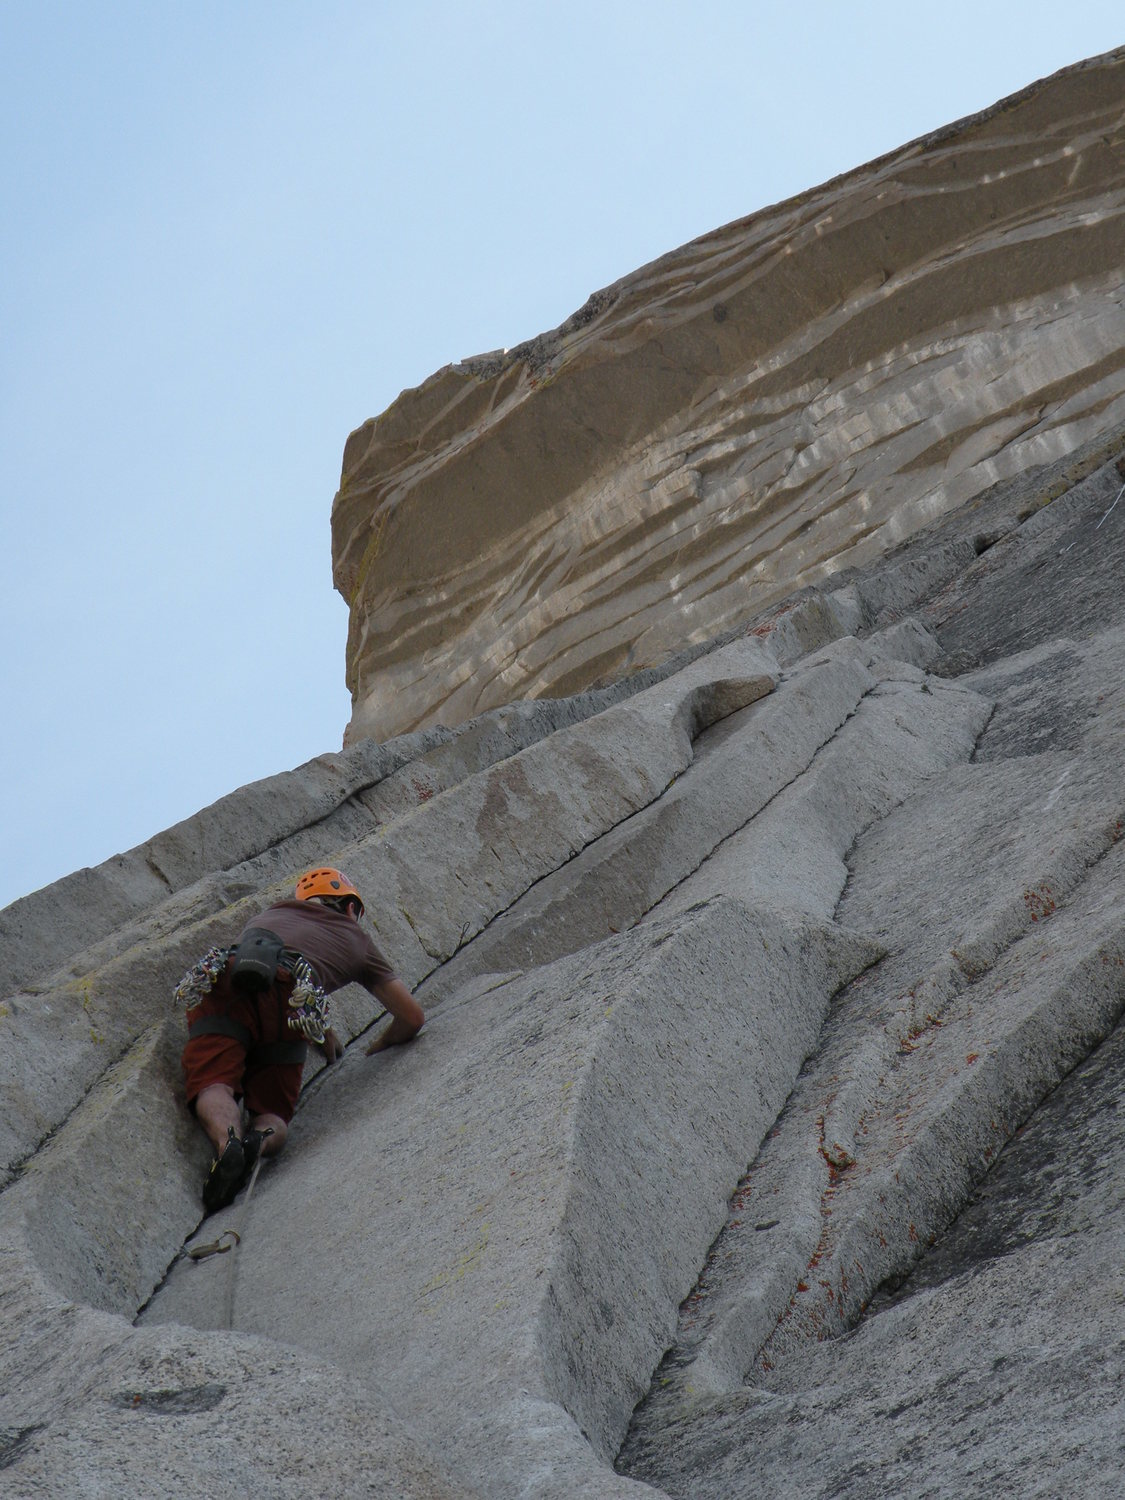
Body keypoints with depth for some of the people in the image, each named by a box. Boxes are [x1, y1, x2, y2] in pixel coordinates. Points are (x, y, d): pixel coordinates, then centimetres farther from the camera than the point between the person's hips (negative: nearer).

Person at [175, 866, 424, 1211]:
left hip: (224, 987, 2)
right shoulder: (356, 938, 34)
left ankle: (227, 1141, -40)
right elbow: (412, 1017, 34)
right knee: (273, 1111, 8)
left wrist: (321, 1030, 69)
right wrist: (379, 1046, 55)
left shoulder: (276, 913, 43)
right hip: (289, 997, -1)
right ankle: (259, 1141, -26)